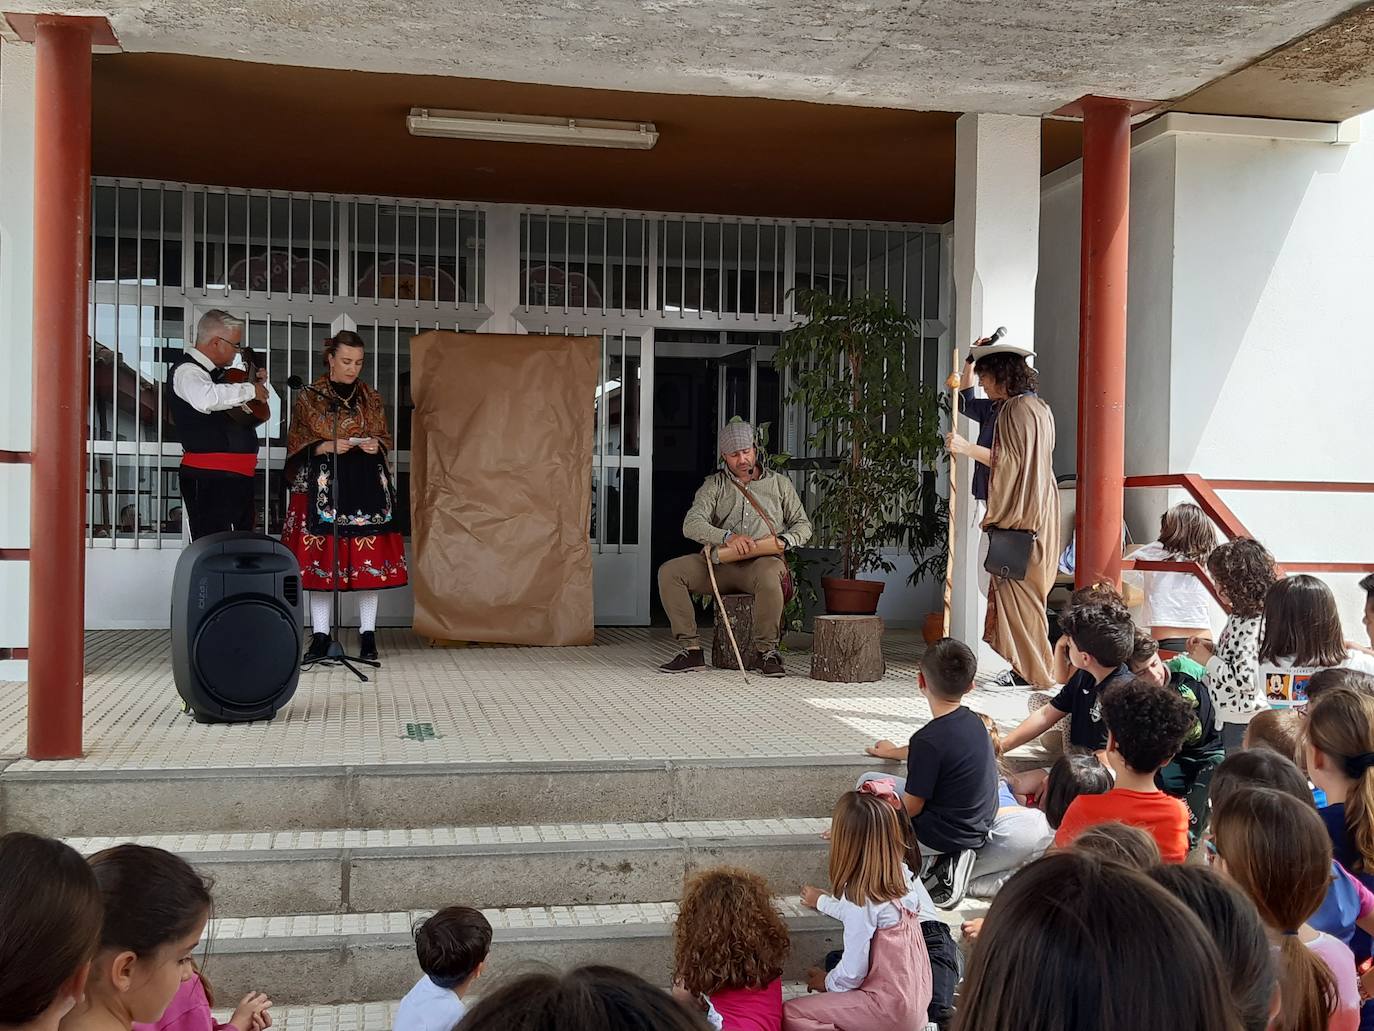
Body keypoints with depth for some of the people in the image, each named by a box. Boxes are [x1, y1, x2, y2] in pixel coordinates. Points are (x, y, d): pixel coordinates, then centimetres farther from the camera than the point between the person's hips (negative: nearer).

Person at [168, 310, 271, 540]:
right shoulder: (186, 370, -10)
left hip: (238, 476, 10)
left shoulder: (219, 373, 18)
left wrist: (261, 383, 14)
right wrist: (250, 390, -21)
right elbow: (206, 399, -34)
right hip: (208, 478, -10)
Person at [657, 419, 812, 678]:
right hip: (720, 562, 2)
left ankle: (765, 651, -21)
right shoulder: (714, 485, 12)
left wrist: (783, 540, -10)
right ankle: (691, 649, -17)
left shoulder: (779, 483, 16)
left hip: (762, 561, -2)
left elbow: (803, 525, 14)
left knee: (768, 575, -40)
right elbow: (691, 525, -5)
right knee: (669, 571, -20)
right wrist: (727, 537, -24)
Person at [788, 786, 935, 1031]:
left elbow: (852, 974, -16)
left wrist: (828, 983, 5)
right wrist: (821, 901, 33)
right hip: (915, 995, 8)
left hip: (891, 1008, -8)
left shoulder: (861, 898, -21)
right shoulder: (900, 874, 0)